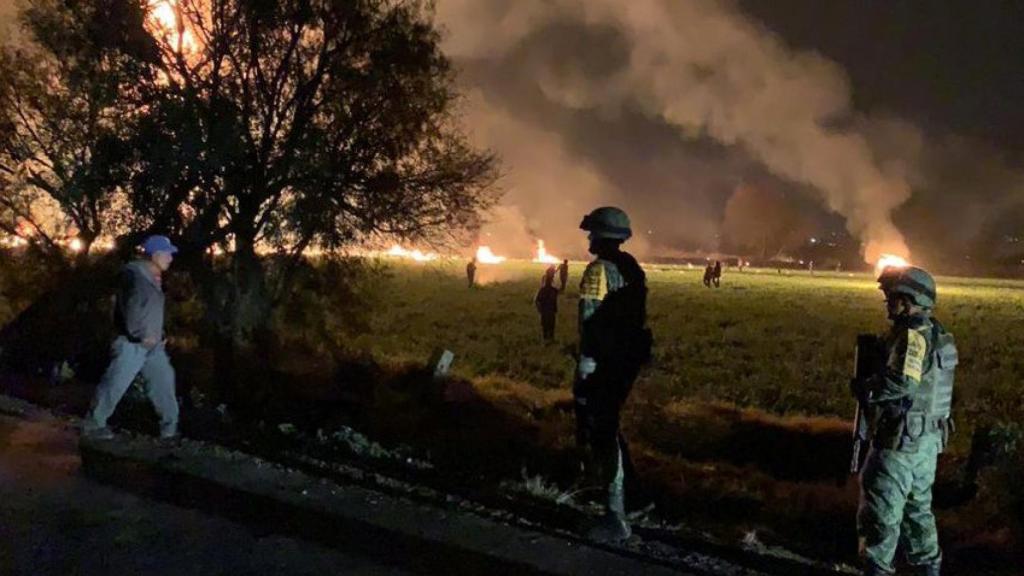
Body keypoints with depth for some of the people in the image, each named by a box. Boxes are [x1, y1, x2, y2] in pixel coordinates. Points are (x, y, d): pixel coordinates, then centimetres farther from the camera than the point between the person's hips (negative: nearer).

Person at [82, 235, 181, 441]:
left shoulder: (153, 278, 12)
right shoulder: (135, 275, -16)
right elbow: (132, 308, -22)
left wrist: (158, 334, 15)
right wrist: (141, 335, -19)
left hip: (152, 343, 9)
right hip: (132, 343, -9)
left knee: (163, 381, 7)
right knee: (114, 385, -2)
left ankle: (170, 428, 14)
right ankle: (92, 424, 12)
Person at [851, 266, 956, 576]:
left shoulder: (914, 335, -20)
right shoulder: (936, 334, 9)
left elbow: (901, 382, -34)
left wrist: (864, 388, -19)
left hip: (902, 440, -10)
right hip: (928, 439, 10)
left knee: (882, 512, 1)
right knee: (918, 507, 22)